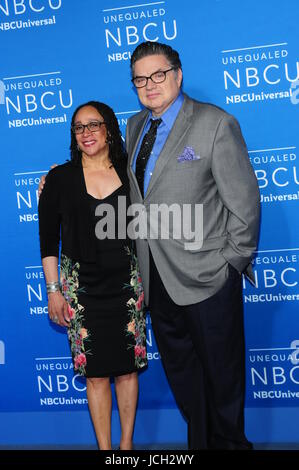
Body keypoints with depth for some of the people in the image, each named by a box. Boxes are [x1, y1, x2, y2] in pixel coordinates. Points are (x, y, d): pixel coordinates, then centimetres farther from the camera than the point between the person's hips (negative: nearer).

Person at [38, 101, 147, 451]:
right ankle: (105, 447, 16)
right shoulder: (59, 179, 0)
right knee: (96, 373, 3)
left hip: (126, 283, 2)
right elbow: (48, 238, 1)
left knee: (128, 368, 7)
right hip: (81, 287, -1)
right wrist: (53, 290, -1)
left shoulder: (129, 174, 4)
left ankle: (127, 442, 23)